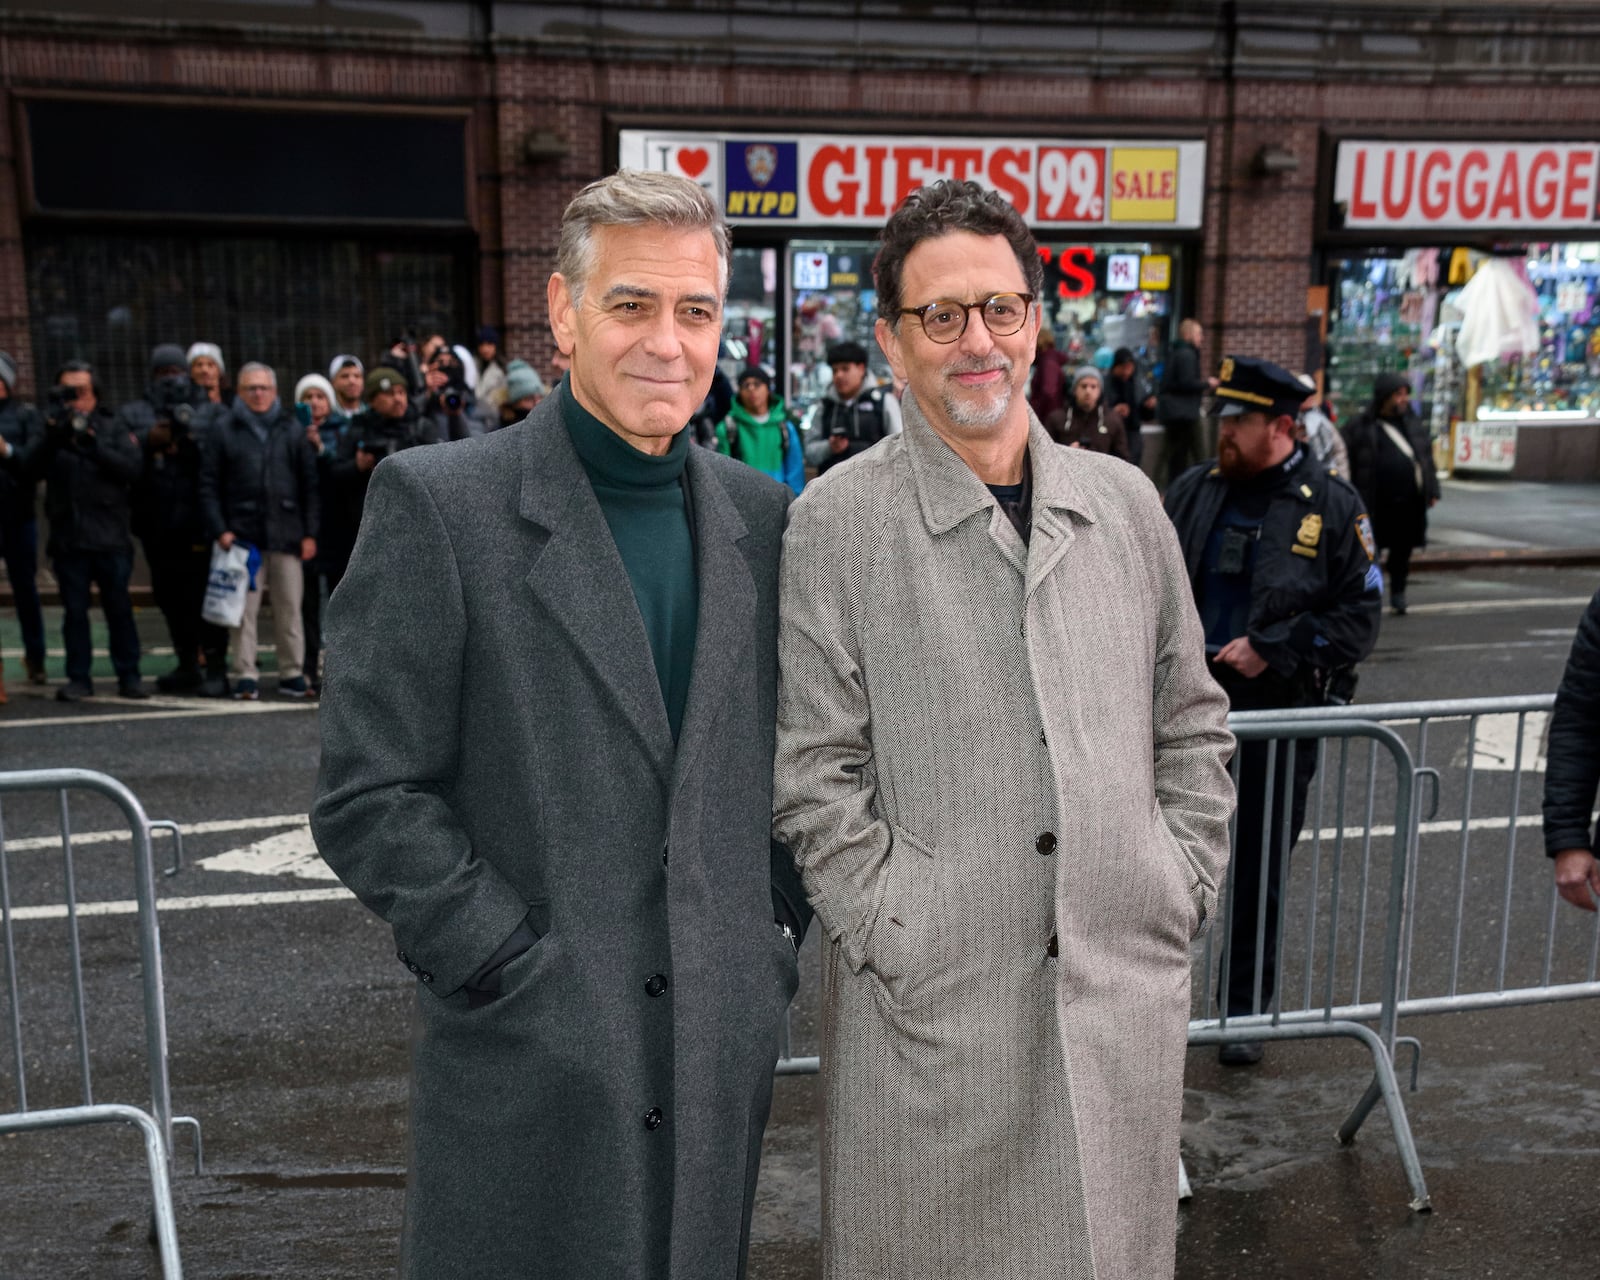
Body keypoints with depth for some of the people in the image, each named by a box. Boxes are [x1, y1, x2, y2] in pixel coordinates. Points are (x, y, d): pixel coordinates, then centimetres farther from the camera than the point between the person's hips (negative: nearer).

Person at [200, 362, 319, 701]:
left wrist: (310, 533, 2)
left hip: (286, 534, 1)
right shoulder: (223, 432, 7)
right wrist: (219, 530, -6)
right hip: (242, 533, -1)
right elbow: (208, 486, 4)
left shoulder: (293, 429, 10)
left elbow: (310, 484, 9)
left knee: (289, 609, 5)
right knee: (243, 611, -1)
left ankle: (292, 675, 12)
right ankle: (245, 676, 4)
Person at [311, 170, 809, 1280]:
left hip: (728, 1049, 4)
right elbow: (368, 800, -11)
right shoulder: (439, 502, -9)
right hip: (531, 1061, -4)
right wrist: (519, 967, -13)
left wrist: (781, 930, 4)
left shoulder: (759, 514, 6)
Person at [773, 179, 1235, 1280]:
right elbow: (813, 776, -6)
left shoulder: (1124, 502, 7)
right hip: (931, 1006, -3)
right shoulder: (835, 524, -6)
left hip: (1128, 991, 4)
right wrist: (896, 932, -10)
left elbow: (1193, 724, 13)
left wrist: (1184, 891, 6)